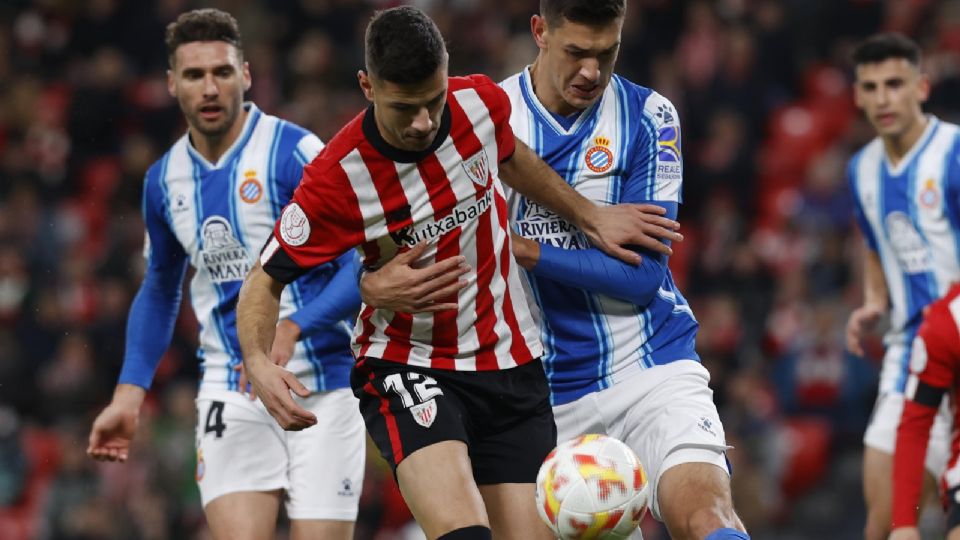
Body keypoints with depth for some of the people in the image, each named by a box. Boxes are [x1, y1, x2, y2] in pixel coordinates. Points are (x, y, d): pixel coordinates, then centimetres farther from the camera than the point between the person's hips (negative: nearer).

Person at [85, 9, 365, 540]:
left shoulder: (295, 152, -10)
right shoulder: (164, 179, 8)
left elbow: (362, 263, -14)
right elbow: (159, 291, 23)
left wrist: (290, 329, -27)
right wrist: (129, 394, 14)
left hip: (322, 387, -3)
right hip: (231, 392, 3)